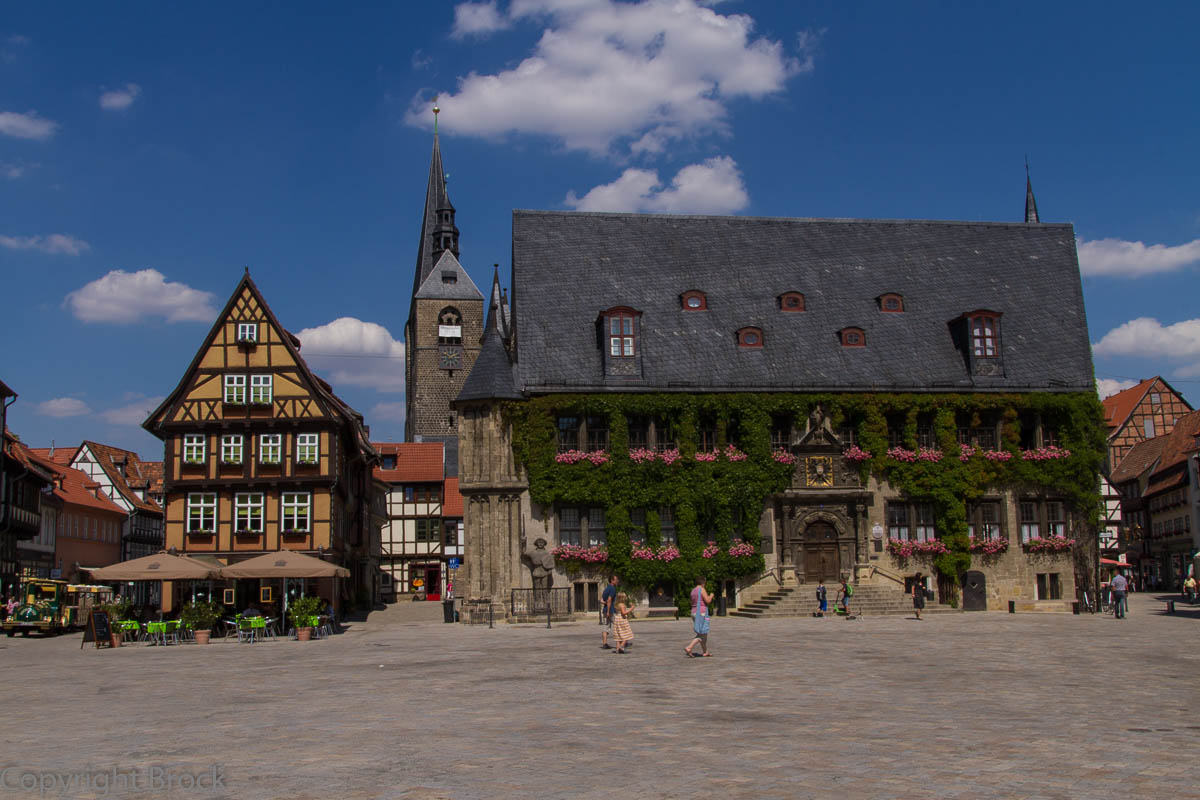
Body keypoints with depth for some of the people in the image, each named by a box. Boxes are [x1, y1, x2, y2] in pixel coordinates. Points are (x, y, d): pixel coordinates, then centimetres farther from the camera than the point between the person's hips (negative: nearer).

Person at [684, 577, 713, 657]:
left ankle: (705, 652, 19)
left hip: (694, 613, 9)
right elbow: (708, 601, -17)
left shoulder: (693, 591, 12)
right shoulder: (702, 590, -11)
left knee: (702, 633, 16)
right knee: (702, 634, -7)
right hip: (701, 613, -9)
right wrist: (711, 596, 5)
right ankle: (689, 648, -20)